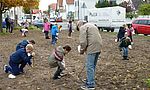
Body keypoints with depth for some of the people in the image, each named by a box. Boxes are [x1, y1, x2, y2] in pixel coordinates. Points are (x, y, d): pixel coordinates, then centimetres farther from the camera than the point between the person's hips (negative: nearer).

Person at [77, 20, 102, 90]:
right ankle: (89, 81, 28)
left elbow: (83, 41, -12)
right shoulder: (91, 25, 27)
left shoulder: (82, 27, -1)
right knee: (92, 66, 18)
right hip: (98, 47, 9)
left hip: (92, 48, -9)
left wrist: (82, 50, 2)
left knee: (89, 66, -3)